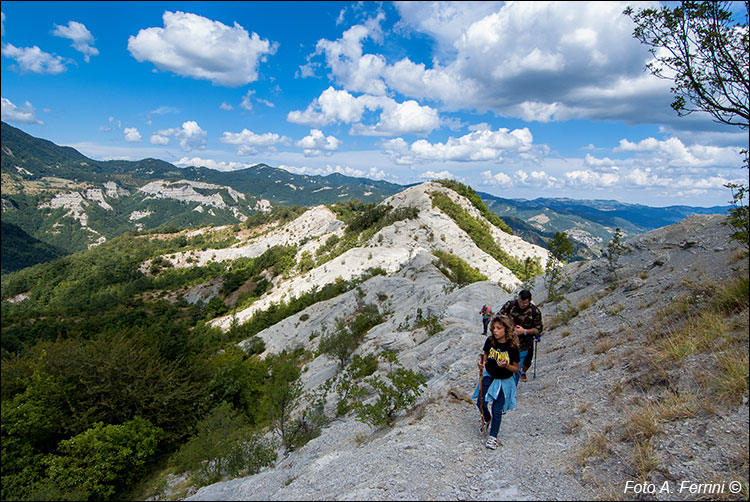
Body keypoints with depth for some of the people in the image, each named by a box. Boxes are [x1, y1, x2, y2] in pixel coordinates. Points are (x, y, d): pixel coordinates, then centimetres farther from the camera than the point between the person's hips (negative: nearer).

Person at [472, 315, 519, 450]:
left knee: (497, 409, 1)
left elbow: (516, 368, -10)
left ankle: (493, 436, 21)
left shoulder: (512, 347, -20)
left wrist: (506, 365, -30)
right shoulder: (490, 341, -11)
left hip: (504, 381, -3)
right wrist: (481, 362, -16)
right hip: (489, 376, 3)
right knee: (481, 403, 2)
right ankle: (487, 419, 36)